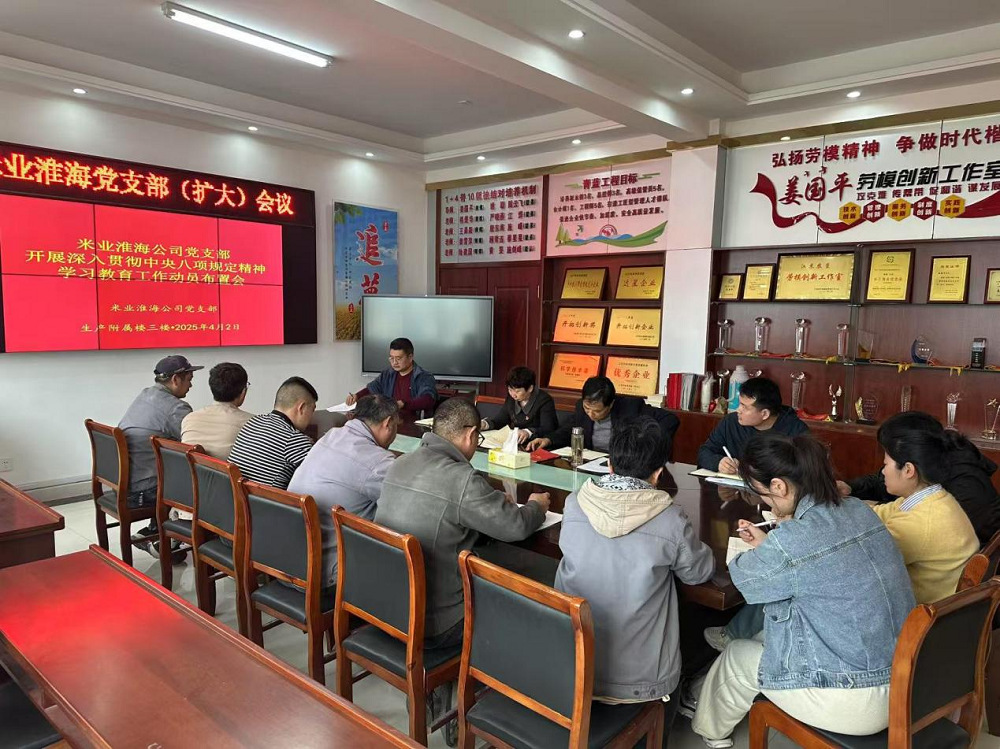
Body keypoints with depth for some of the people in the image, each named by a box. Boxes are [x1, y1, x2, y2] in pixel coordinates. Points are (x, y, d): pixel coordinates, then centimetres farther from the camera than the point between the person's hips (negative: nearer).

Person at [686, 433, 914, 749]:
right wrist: (767, 544, 19)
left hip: (856, 705, -8)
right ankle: (717, 703, 47)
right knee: (763, 636, 24)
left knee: (737, 655, 16)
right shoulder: (858, 509, -2)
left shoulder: (790, 542, -27)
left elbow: (742, 576, -6)